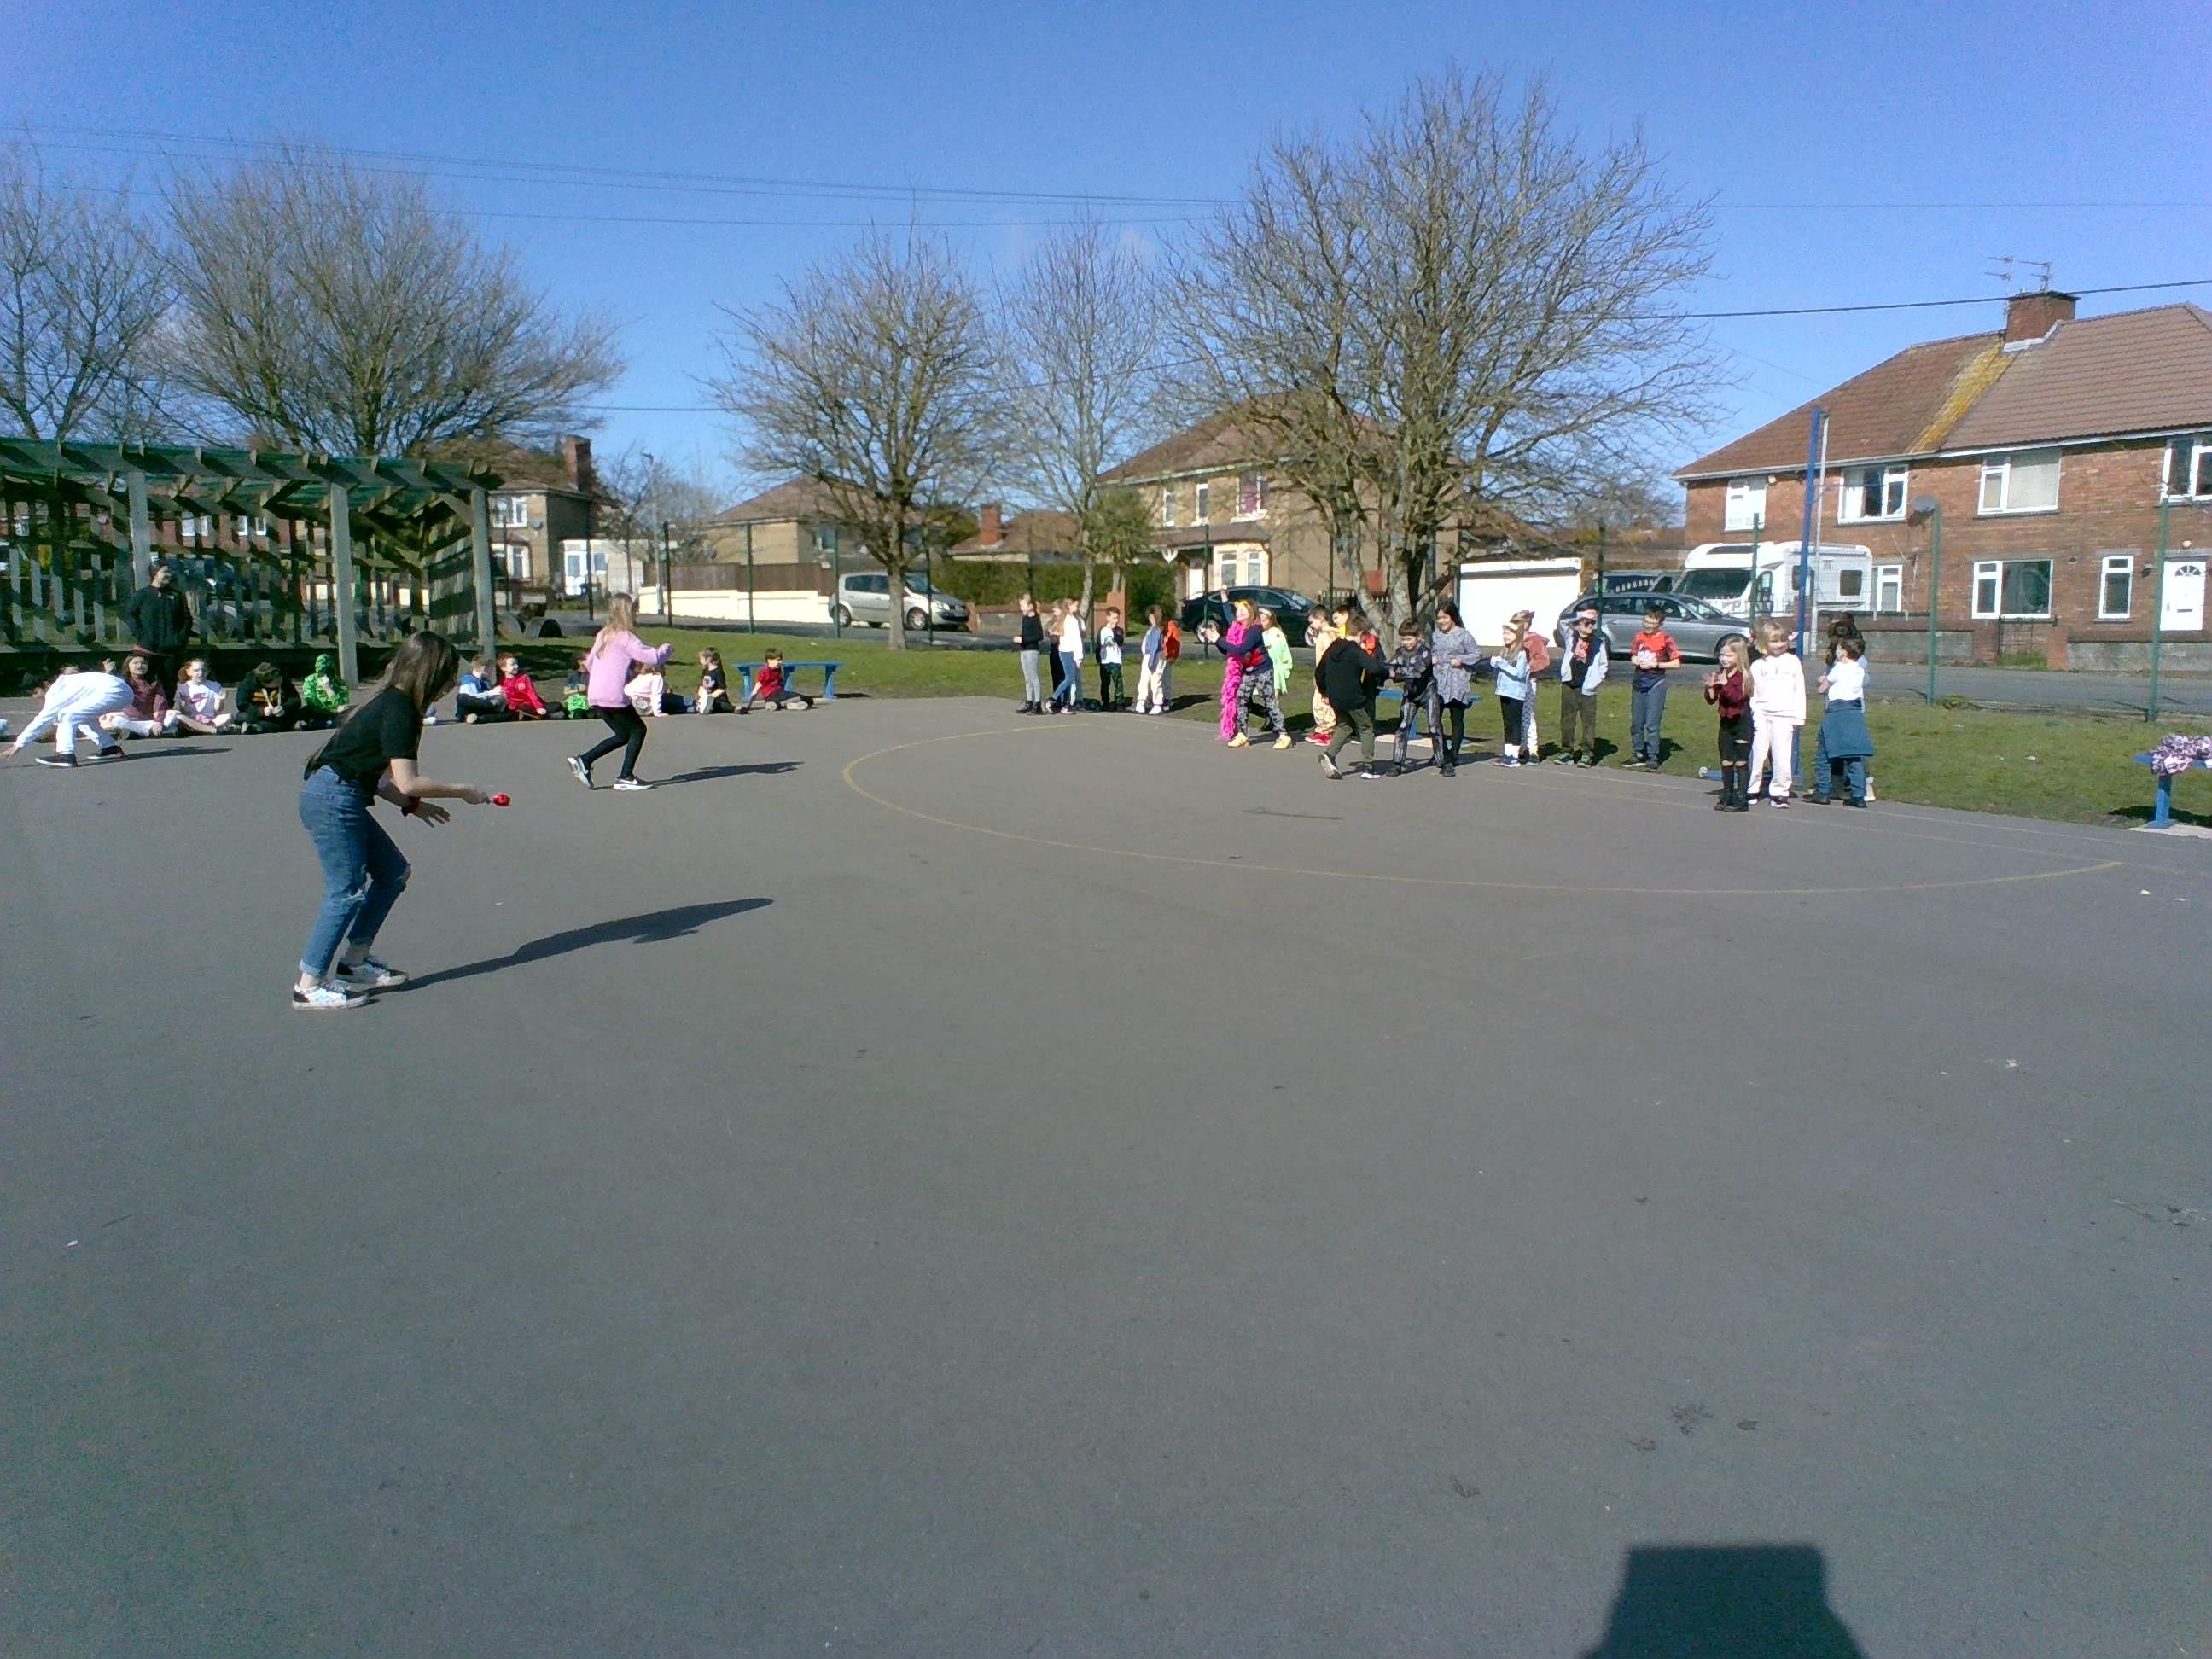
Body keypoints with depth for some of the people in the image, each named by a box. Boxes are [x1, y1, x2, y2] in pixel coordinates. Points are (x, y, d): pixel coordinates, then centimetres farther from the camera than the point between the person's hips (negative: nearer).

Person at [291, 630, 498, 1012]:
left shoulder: (392, 703, 13)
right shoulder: (399, 710, -16)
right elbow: (407, 782, -21)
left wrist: (412, 805, 15)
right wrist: (464, 791, -11)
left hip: (342, 800, 10)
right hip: (332, 800, -10)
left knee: (393, 872, 14)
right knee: (348, 891, -8)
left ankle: (354, 962, 21)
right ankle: (308, 986, -2)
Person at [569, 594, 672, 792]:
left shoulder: (603, 635, 15)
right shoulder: (625, 637, -10)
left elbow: (590, 662, 23)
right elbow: (651, 657, -18)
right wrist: (666, 649, 4)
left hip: (596, 697, 8)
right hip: (614, 697, -8)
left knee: (623, 734, 18)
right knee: (638, 730, 5)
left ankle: (584, 761, 9)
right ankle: (625, 777, 1)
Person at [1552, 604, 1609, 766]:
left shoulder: (1599, 641, 0)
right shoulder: (1570, 637, 2)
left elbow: (1604, 664, 4)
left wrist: (1595, 681, -5)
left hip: (1587, 688, -2)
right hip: (1569, 685, 2)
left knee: (1588, 721, -2)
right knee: (1567, 719, 7)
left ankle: (1587, 753, 2)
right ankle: (1567, 751, 15)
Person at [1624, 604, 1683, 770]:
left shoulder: (1666, 639, -7)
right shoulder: (1639, 637, 8)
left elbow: (1676, 663, -9)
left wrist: (1656, 664, -16)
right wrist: (1636, 660, -2)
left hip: (1656, 683, -6)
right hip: (1638, 682, 6)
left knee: (1652, 724, -9)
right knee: (1636, 722, 10)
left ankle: (1653, 758, -4)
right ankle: (1638, 754, 20)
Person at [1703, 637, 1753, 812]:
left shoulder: (1743, 676, -13)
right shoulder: (1719, 675, 5)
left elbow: (1738, 697, -25)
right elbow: (1711, 700, 6)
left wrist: (1725, 684, -34)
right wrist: (1710, 687, -11)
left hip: (1741, 722, -6)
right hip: (1726, 722, 6)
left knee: (1741, 762, -2)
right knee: (1726, 762, 11)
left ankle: (1742, 799, 2)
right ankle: (1727, 796, 19)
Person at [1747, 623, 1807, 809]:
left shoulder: (1793, 662, 8)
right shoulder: (1758, 665, 7)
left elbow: (1799, 690, 8)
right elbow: (1751, 694, 6)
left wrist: (1799, 716, 3)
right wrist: (1753, 717, -4)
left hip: (1784, 716, 0)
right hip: (1761, 715, 0)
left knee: (1782, 756, -3)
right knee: (1757, 753, -1)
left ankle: (1780, 792, 6)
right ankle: (1751, 789, 10)